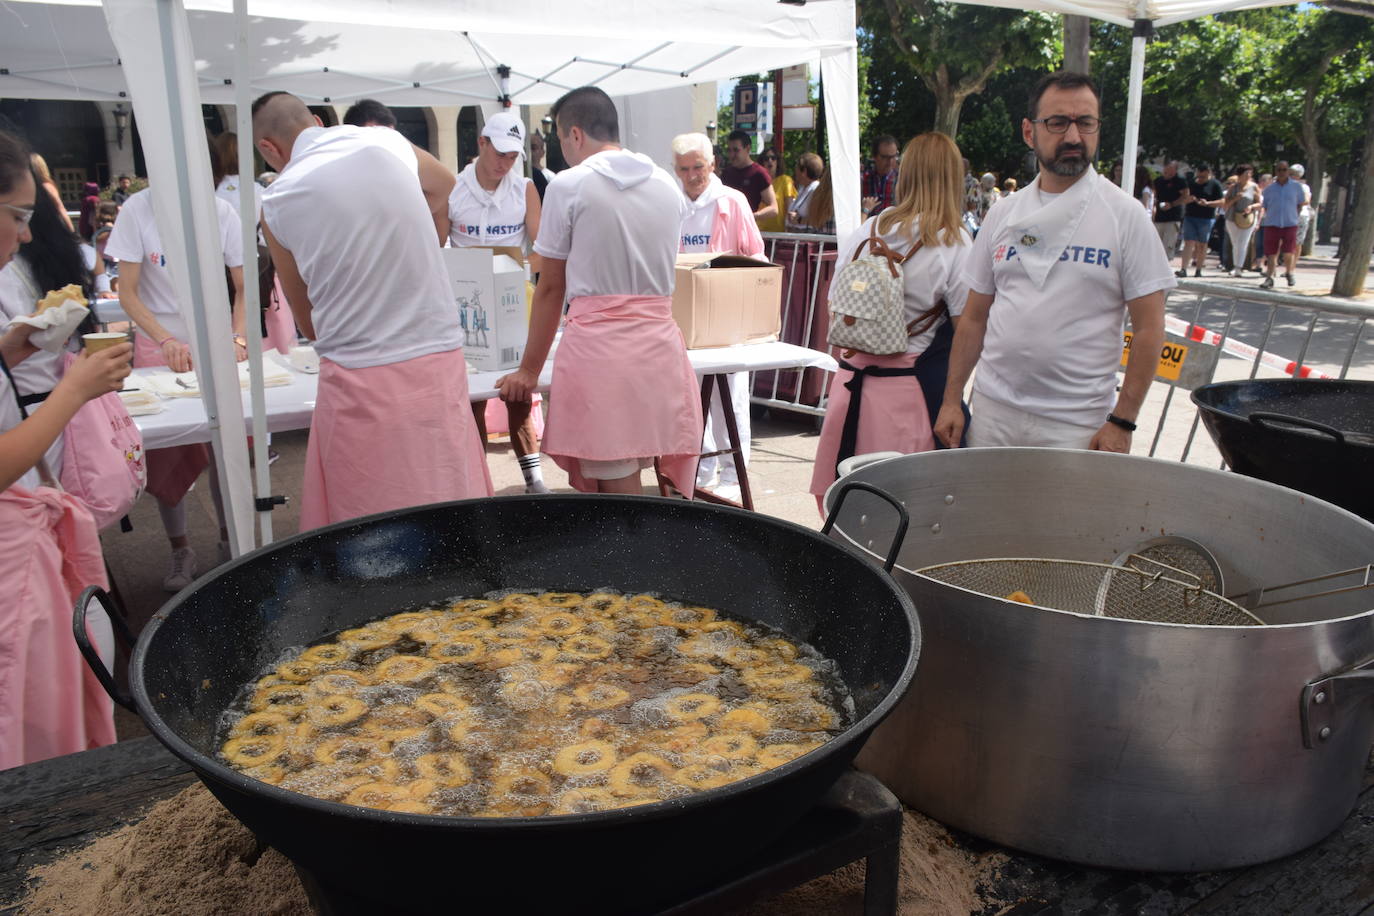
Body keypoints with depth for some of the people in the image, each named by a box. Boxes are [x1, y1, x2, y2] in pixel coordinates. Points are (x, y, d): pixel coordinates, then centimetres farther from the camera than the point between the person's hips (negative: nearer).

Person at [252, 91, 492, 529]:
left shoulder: (276, 202, -1)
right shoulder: (388, 142, 4)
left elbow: (309, 324, 6)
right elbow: (446, 190, 27)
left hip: (359, 377, -2)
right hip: (440, 362, 3)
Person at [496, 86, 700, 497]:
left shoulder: (568, 186, -2)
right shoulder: (668, 185, 13)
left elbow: (551, 288, 2)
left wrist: (529, 369, 11)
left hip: (597, 343, -5)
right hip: (660, 342, 5)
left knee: (618, 490, -1)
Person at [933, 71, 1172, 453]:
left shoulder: (1126, 216, -3)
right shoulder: (1003, 214, 8)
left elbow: (1149, 328, -5)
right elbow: (974, 318, 10)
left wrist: (1122, 421, -10)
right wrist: (951, 400, 5)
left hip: (1076, 425, -3)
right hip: (992, 412, 3)